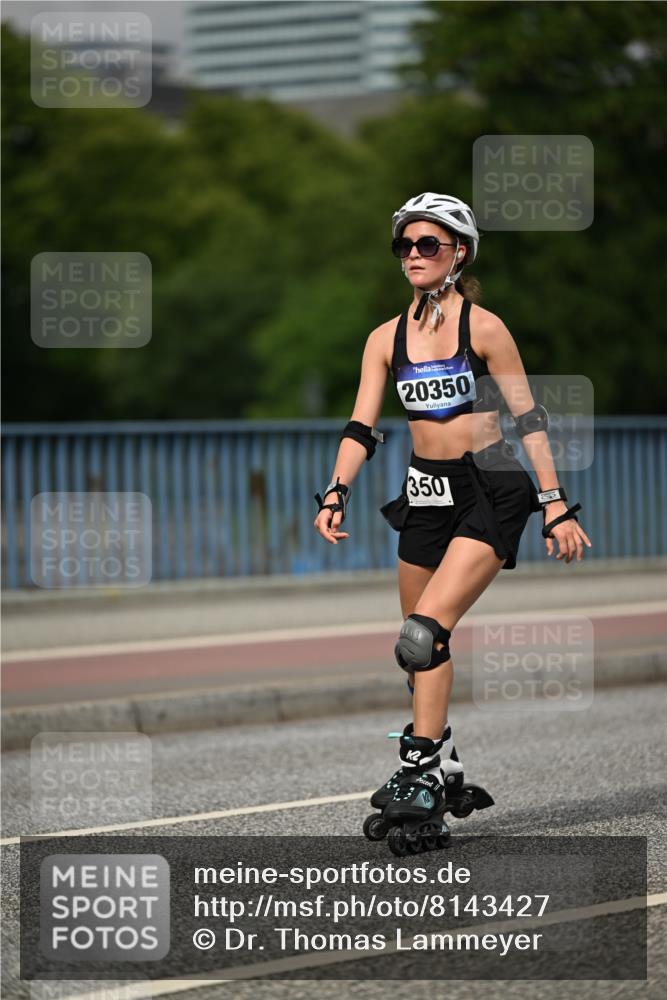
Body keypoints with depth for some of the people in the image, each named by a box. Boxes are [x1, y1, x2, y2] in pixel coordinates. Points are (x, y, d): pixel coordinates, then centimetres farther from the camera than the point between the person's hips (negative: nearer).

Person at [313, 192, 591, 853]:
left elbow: (528, 417, -5)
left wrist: (556, 506, -8)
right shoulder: (386, 339, 7)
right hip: (426, 494, 6)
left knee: (425, 633, -20)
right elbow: (361, 427, 5)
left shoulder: (482, 327, -7)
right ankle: (443, 767, 22)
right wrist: (334, 496, -11)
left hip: (492, 490, -6)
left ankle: (420, 774, -14)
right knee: (419, 643, 8)